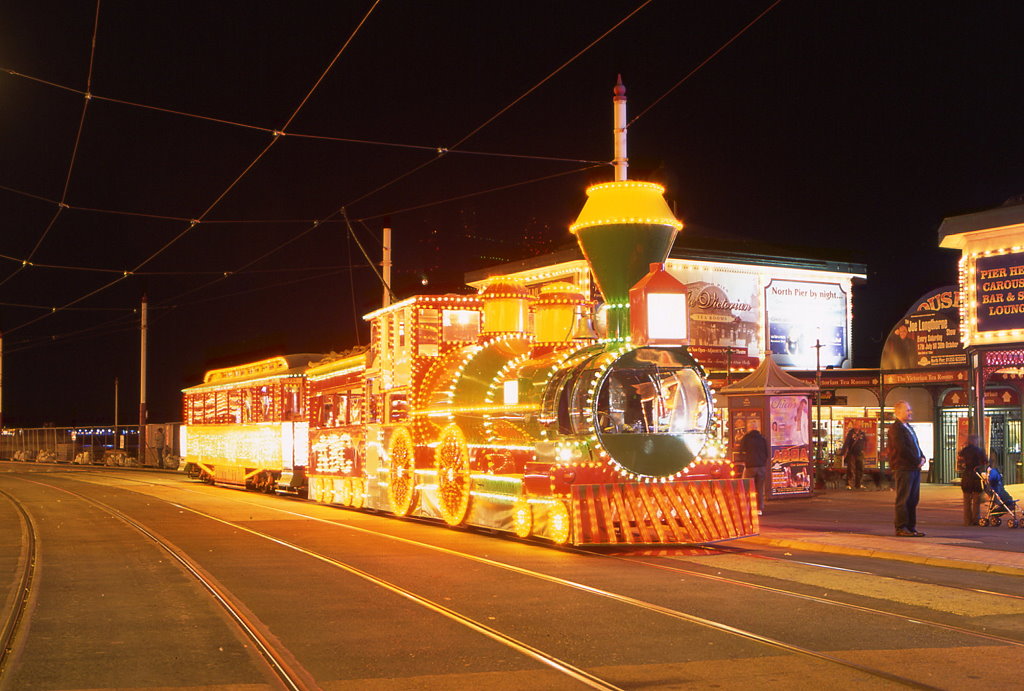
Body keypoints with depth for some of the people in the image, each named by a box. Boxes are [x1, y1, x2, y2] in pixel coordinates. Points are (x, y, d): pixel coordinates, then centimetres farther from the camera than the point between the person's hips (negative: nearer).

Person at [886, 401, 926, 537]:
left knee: (913, 499, 10)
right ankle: (901, 528, -4)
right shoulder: (895, 428, -10)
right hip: (903, 468, -9)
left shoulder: (909, 427, 22)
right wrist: (917, 461, -12)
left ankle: (911, 527, 15)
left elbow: (916, 446, 24)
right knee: (903, 499, -6)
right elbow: (902, 449, -18)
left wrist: (922, 458, 5)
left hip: (914, 468, 9)